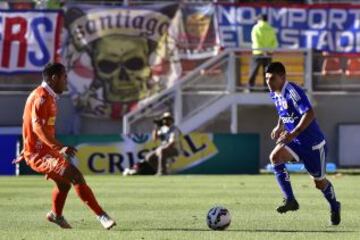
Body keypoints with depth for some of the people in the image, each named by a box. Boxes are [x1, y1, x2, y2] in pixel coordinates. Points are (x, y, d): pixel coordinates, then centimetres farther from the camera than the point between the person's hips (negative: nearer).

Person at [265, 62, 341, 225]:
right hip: (294, 142, 7)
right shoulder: (274, 94, 1)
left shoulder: (293, 92, -25)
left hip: (313, 143, -7)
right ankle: (290, 200, -20)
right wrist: (280, 127, 7)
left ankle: (334, 207, 38)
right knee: (275, 157, -23)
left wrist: (293, 134, -39)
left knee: (319, 182, 8)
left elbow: (309, 114, -33)